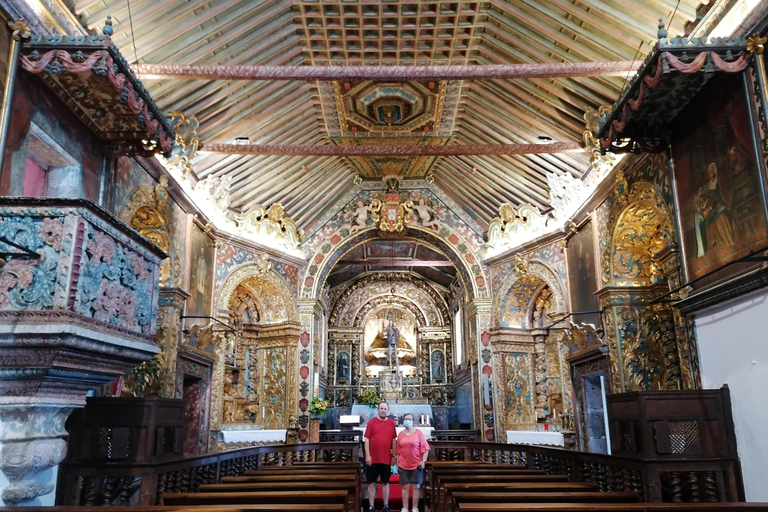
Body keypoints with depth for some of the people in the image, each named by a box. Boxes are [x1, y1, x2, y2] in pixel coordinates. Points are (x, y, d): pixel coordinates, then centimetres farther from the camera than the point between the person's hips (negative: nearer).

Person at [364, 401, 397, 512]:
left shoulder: (391, 423, 5)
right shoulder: (371, 422, -3)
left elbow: (394, 440, 9)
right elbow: (366, 439, -4)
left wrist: (394, 456, 6)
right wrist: (367, 456, -10)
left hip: (387, 459, 2)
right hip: (373, 458, -2)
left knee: (385, 482, 11)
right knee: (372, 483, 5)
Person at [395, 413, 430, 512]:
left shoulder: (418, 432, -3)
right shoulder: (401, 434, 6)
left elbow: (425, 448, -4)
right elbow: (398, 450, 9)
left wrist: (423, 461, -10)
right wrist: (397, 463, 8)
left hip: (416, 465, -2)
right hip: (403, 465, 2)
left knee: (415, 487, 3)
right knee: (405, 487, 4)